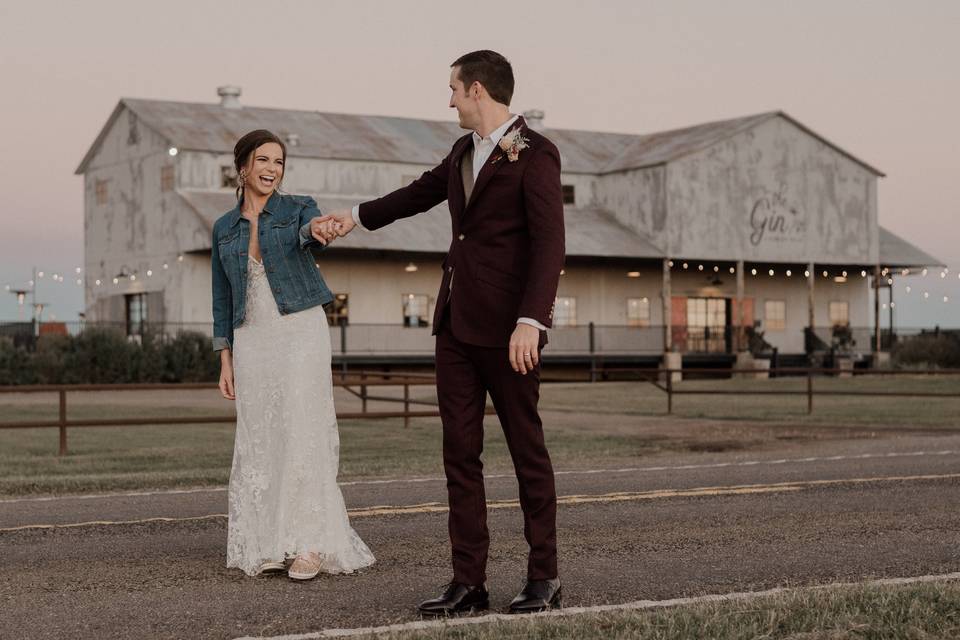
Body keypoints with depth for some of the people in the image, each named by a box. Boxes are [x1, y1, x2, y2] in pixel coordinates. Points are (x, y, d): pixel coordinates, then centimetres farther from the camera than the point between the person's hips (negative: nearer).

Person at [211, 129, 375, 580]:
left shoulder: (298, 209, 1)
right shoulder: (224, 229, 11)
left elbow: (310, 231, -24)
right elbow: (222, 299, 13)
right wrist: (225, 362, 7)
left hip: (301, 332, -3)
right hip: (253, 341, 4)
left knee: (303, 436, -10)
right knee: (259, 441, 1)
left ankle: (309, 544, -7)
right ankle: (268, 545, 7)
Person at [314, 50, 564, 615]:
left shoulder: (535, 154, -10)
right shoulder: (463, 153, 16)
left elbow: (549, 243, -18)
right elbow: (420, 194, 34)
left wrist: (531, 322, -27)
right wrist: (355, 217, 42)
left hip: (506, 329, -8)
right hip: (456, 324, 8)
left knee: (527, 449, 2)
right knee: (460, 452, 4)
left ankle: (544, 577, 12)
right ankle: (469, 580, 8)